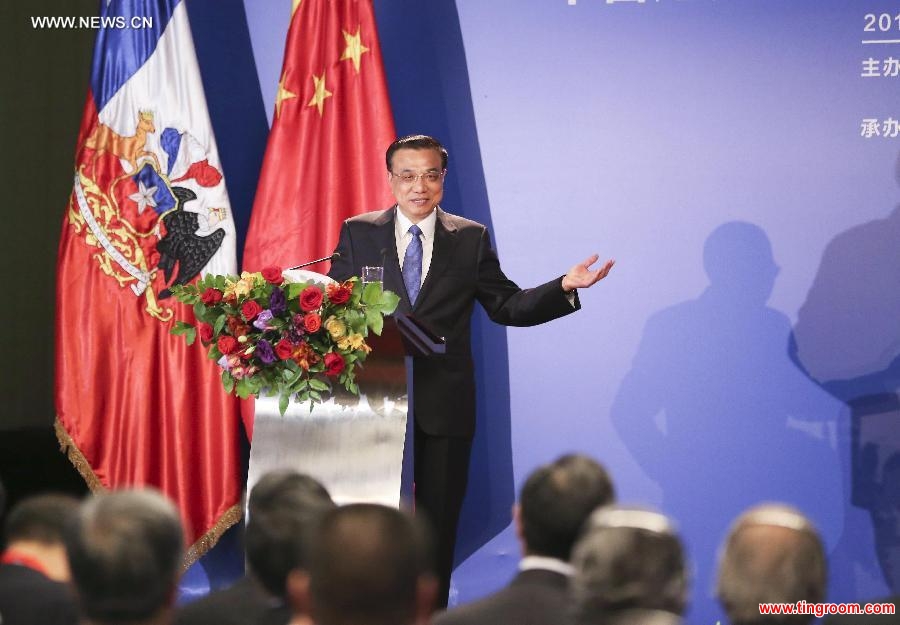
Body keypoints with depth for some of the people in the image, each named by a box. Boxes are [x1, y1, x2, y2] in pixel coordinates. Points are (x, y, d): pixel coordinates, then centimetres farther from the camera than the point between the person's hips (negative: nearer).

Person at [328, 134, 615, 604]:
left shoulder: (470, 239, 8)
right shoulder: (358, 233, 6)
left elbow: (507, 306, 8)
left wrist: (564, 288, -6)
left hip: (444, 405, 1)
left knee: (438, 524, 4)